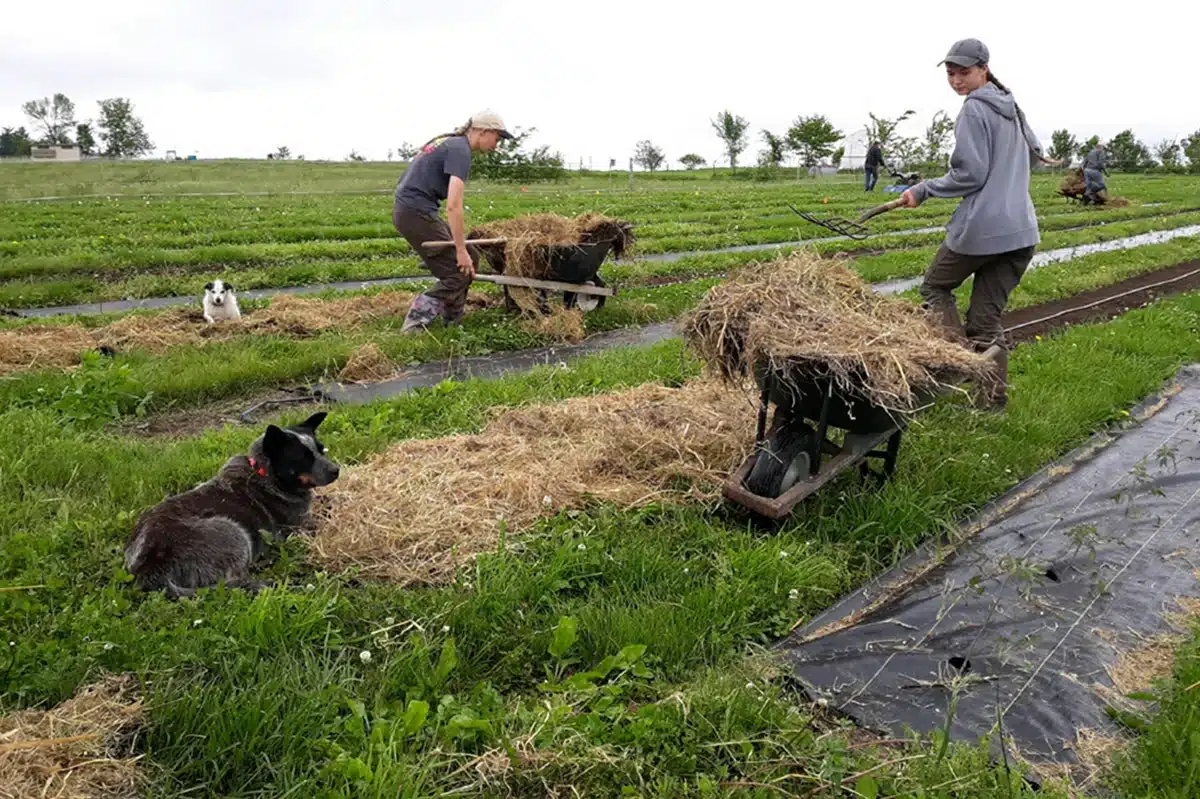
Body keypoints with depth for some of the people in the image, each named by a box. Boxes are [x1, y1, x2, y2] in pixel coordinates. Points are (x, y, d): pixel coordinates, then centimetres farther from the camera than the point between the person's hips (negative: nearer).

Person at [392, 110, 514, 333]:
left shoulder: (448, 142, 17)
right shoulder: (460, 150, -13)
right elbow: (453, 206, -21)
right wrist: (461, 250, -17)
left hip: (406, 208, 9)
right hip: (416, 212, -9)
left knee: (469, 260, 13)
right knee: (458, 273, -5)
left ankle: (453, 321, 17)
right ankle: (415, 325, -6)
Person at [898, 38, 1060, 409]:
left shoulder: (974, 109, -8)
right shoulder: (1011, 107, 19)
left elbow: (969, 174, -14)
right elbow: (1030, 144, 38)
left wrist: (923, 190, -4)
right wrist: (1039, 154, 59)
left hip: (982, 228, -8)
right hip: (1022, 230, 8)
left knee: (935, 287, 14)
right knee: (986, 318, 12)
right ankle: (994, 397, 12)